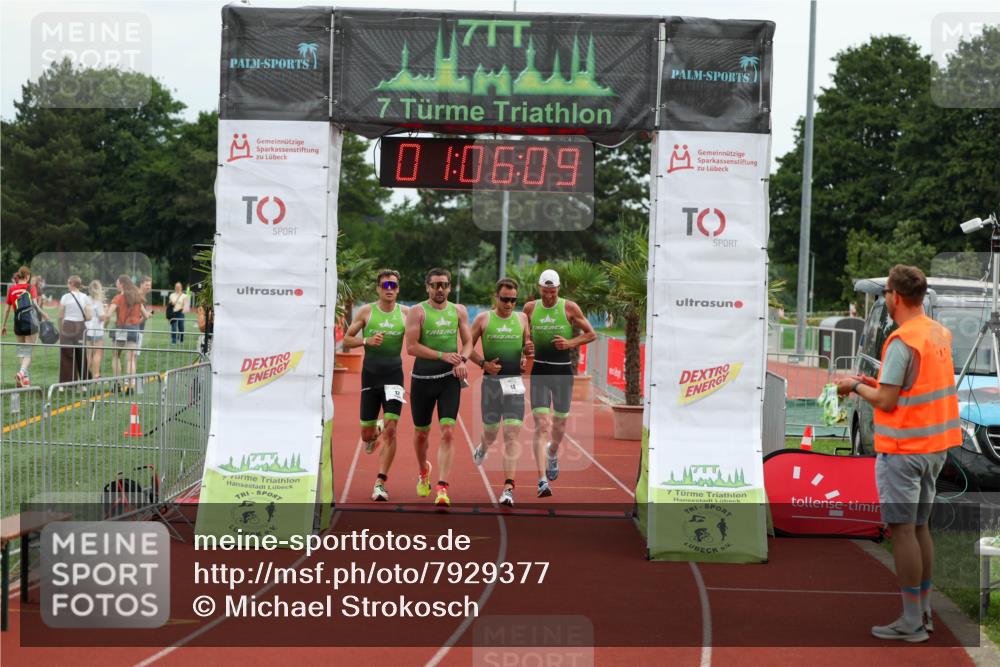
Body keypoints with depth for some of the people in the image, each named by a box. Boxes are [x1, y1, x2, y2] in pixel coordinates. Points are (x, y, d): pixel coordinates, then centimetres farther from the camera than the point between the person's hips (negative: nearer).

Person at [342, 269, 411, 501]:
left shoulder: (406, 313, 3)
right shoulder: (366, 311, 1)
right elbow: (346, 340, 3)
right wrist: (366, 341, -15)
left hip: (394, 375, 0)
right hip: (370, 374, 1)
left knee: (390, 429, -12)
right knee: (366, 433, 5)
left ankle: (380, 483, -6)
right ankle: (373, 436, 45)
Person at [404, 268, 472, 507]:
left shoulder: (459, 311, 7)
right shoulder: (418, 311, -5)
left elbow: (468, 341, 13)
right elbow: (411, 347, -12)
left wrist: (462, 360, -9)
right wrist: (443, 355, -19)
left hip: (450, 379, 1)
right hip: (422, 379, -1)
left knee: (448, 433, -13)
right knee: (421, 433, 12)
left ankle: (442, 488, -14)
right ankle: (423, 470, 43)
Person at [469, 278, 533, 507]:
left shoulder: (522, 318, 7)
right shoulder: (483, 319, 1)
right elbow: (468, 348, 5)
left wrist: (528, 349, -5)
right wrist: (484, 363, -10)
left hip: (515, 383, 1)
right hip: (491, 380, -1)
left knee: (512, 434, -9)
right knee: (491, 431, 11)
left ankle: (508, 488, -11)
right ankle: (482, 448, 50)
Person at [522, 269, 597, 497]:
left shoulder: (569, 308, -2)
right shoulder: (530, 307, 3)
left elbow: (591, 334, 3)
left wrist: (571, 343, -13)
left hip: (563, 371, 0)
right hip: (539, 371, 0)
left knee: (559, 424, 11)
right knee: (541, 425, -12)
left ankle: (553, 455, 46)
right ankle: (542, 480, -17)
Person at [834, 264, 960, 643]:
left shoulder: (901, 342, -18)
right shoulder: (941, 334, 8)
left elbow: (886, 401, -18)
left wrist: (856, 387, -1)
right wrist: (874, 382, 14)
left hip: (903, 449, -9)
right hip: (936, 445, 9)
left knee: (902, 530, -2)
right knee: (919, 527, 16)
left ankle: (911, 622, 1)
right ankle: (924, 614, 22)